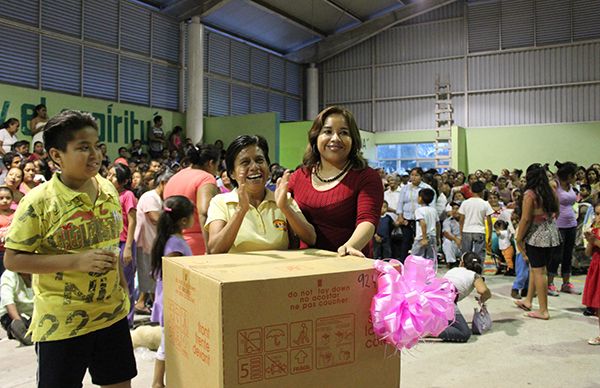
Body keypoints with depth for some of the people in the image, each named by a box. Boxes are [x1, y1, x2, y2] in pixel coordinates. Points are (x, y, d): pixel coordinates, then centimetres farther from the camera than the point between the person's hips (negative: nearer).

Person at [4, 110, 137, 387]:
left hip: (112, 313, 5)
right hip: (62, 323, -5)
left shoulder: (109, 190, 3)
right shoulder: (39, 202, -14)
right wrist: (76, 261, -23)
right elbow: (12, 260, -14)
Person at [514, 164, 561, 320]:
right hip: (551, 234, 7)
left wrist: (519, 239, -9)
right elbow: (556, 211, 17)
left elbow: (525, 219, -16)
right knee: (535, 268, 19)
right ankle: (528, 301, 31)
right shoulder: (551, 191, 6)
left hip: (536, 235, -7)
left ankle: (543, 311, 5)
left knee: (538, 271, 0)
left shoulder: (530, 194, -14)